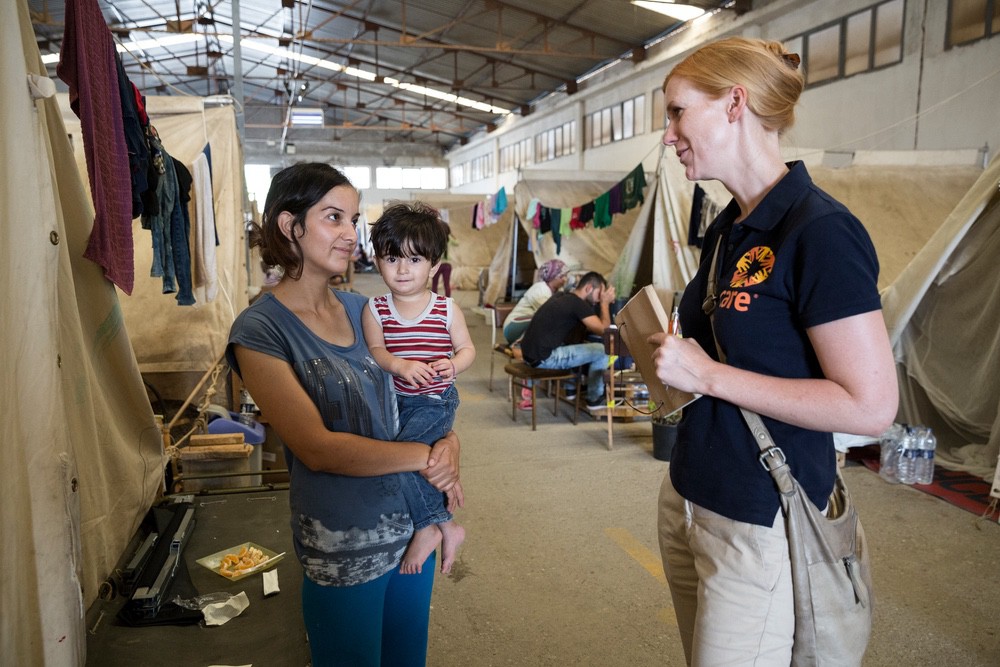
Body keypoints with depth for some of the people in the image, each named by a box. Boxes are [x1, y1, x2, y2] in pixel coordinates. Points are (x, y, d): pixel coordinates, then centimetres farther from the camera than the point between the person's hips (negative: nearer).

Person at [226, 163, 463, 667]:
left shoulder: (361, 309, 4)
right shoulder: (260, 331, -14)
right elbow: (318, 448, -20)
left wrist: (449, 443, -10)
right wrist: (427, 457, -16)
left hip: (414, 524, 6)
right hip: (344, 547, -5)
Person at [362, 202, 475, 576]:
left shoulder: (446, 310, -7)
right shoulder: (375, 310, -2)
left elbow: (467, 349, 0)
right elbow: (375, 350, -9)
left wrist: (453, 365, -22)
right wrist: (401, 365, -29)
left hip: (435, 401, -4)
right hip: (396, 400, 5)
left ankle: (427, 527, -2)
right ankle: (446, 525, 32)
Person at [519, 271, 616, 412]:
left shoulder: (563, 297, 16)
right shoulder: (578, 304, -11)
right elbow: (603, 330, -8)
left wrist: (601, 303, 19)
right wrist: (605, 303, 4)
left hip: (531, 352, 9)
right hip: (544, 358, -9)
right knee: (602, 351, -2)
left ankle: (571, 388, 36)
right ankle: (595, 398, 14)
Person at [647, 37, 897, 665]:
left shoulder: (821, 231, -18)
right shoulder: (726, 229, 8)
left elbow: (871, 406, -21)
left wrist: (708, 375, -20)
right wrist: (671, 352, 3)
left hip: (759, 521, -8)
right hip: (689, 497, 8)